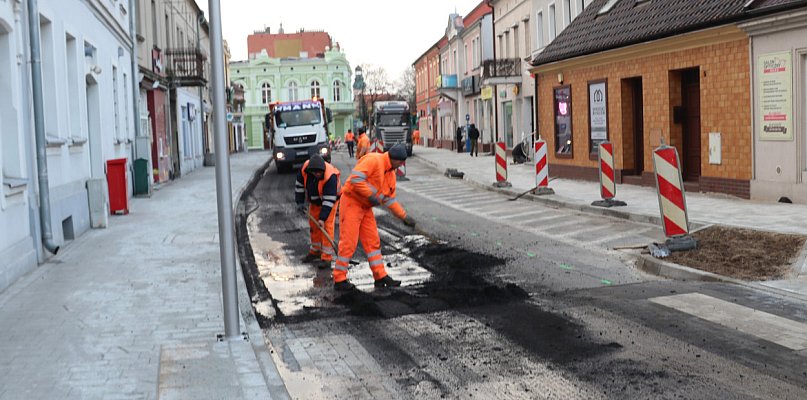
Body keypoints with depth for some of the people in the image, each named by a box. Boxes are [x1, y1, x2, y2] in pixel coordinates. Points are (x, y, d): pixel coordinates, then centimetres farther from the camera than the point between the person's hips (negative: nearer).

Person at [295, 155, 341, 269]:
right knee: (313, 225, 14)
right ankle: (315, 252, 32)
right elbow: (299, 184, -3)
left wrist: (323, 218, -36)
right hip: (314, 200, 6)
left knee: (326, 226, -15)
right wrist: (300, 202, -6)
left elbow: (329, 200, -35)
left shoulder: (330, 176, -38)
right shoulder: (305, 168, -22)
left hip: (330, 200, -6)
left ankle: (327, 258, -12)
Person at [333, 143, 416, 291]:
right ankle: (339, 280, 0)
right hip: (352, 202, -9)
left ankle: (380, 277, 15)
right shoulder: (373, 160, -17)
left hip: (366, 207, 9)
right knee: (348, 242, -7)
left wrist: (404, 216, 12)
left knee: (372, 241, 9)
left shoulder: (391, 173, 12)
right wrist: (370, 195, -26)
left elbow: (390, 200, 17)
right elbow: (356, 178, -27)